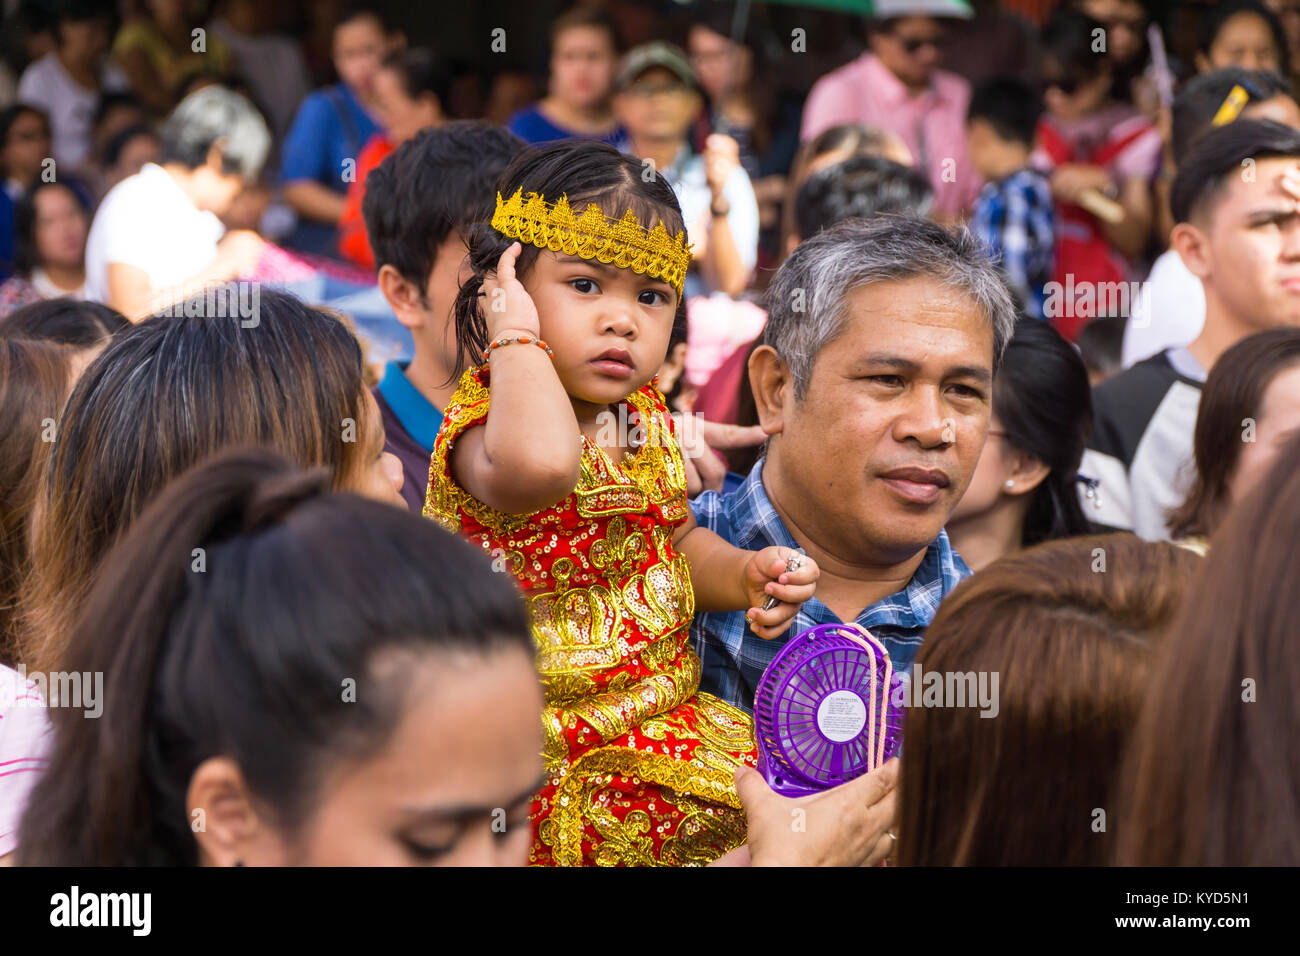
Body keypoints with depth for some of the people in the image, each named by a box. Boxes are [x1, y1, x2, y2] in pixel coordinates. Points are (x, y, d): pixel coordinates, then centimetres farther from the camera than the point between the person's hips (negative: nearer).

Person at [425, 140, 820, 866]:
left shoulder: (646, 422, 6)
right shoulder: (485, 428, -19)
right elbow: (539, 465, -46)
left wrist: (743, 574, 4)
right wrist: (516, 335, -31)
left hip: (661, 712, 7)